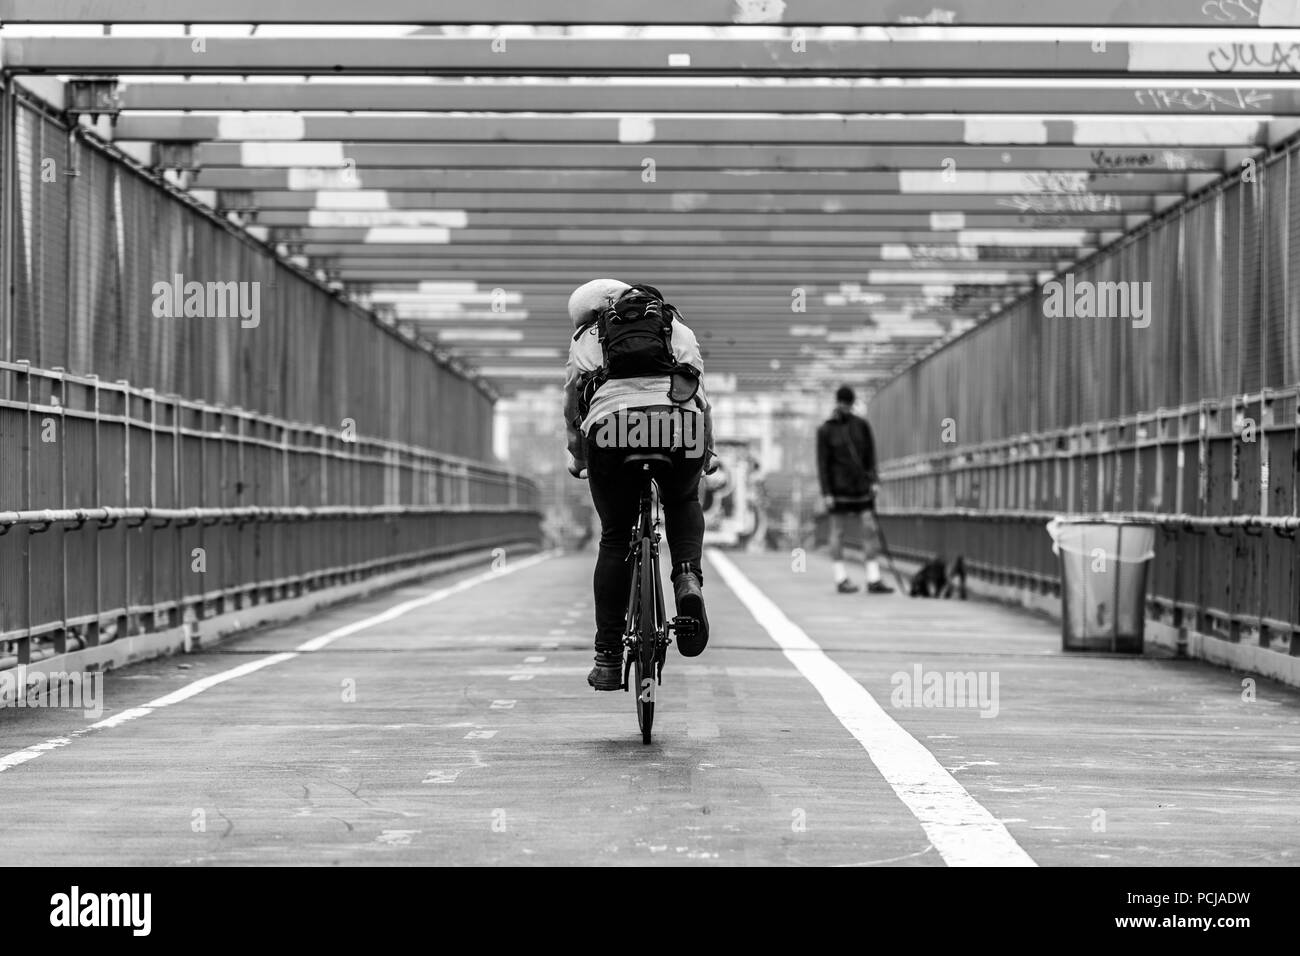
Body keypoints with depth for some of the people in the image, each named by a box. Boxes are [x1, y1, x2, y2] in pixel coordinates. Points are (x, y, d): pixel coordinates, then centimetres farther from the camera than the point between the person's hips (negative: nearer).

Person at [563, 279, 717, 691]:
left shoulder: (586, 340, 26)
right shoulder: (678, 329, 29)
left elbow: (573, 408, 26)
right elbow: (699, 393, 30)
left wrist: (578, 461, 40)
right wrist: (707, 453, 41)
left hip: (611, 426, -1)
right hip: (681, 425, 1)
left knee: (615, 540, 12)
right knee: (683, 502, 30)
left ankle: (608, 658, 11)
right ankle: (688, 576, 0)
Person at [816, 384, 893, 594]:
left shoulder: (861, 425, 7)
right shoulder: (825, 430, -3)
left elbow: (870, 455, 9)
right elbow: (822, 463, -5)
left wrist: (874, 480, -2)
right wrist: (825, 492, -10)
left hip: (860, 485, 3)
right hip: (838, 488, -3)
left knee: (869, 529, -3)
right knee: (838, 531, 2)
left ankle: (874, 579, -5)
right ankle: (841, 579, 9)